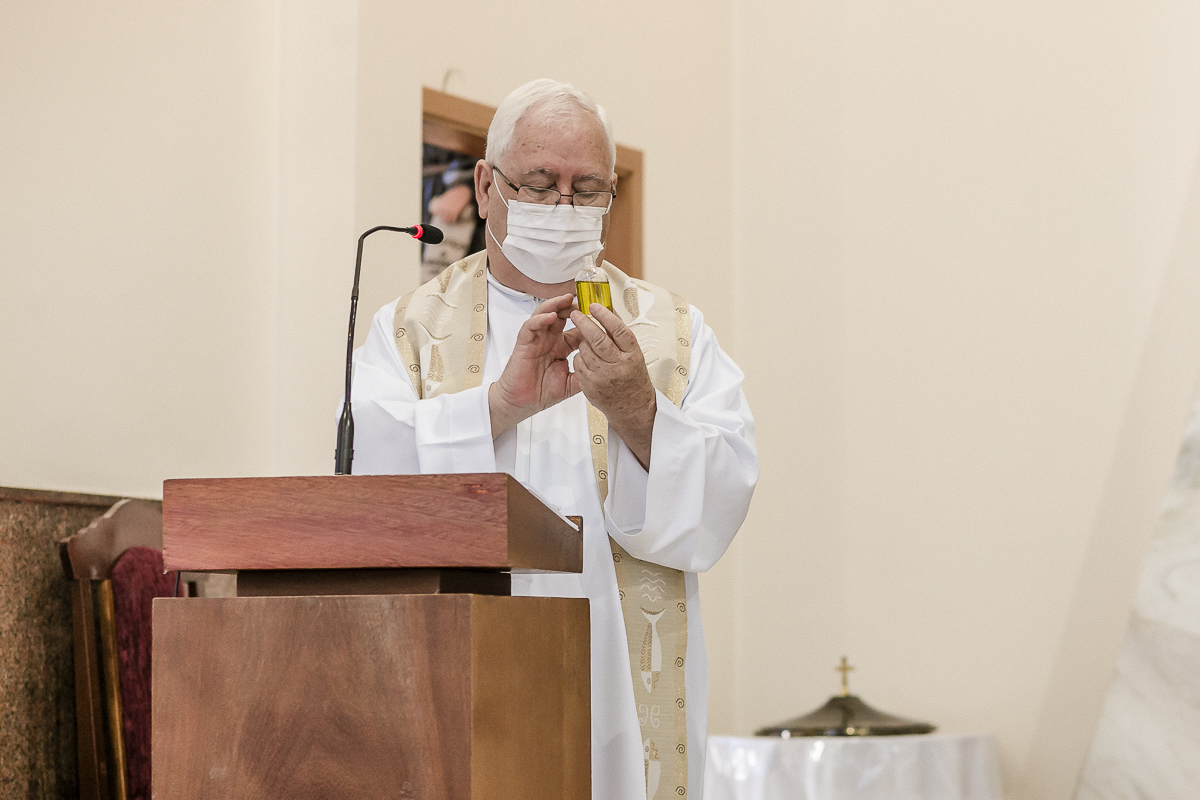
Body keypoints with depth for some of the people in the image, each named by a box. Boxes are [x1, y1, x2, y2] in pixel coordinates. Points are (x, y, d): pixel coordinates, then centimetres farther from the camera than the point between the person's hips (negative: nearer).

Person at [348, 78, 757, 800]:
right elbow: (365, 479, -10)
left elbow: (720, 510, -4)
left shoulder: (675, 331, 9)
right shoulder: (409, 330, 8)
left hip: (625, 688, 1)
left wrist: (637, 414, -19)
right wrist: (500, 404, -20)